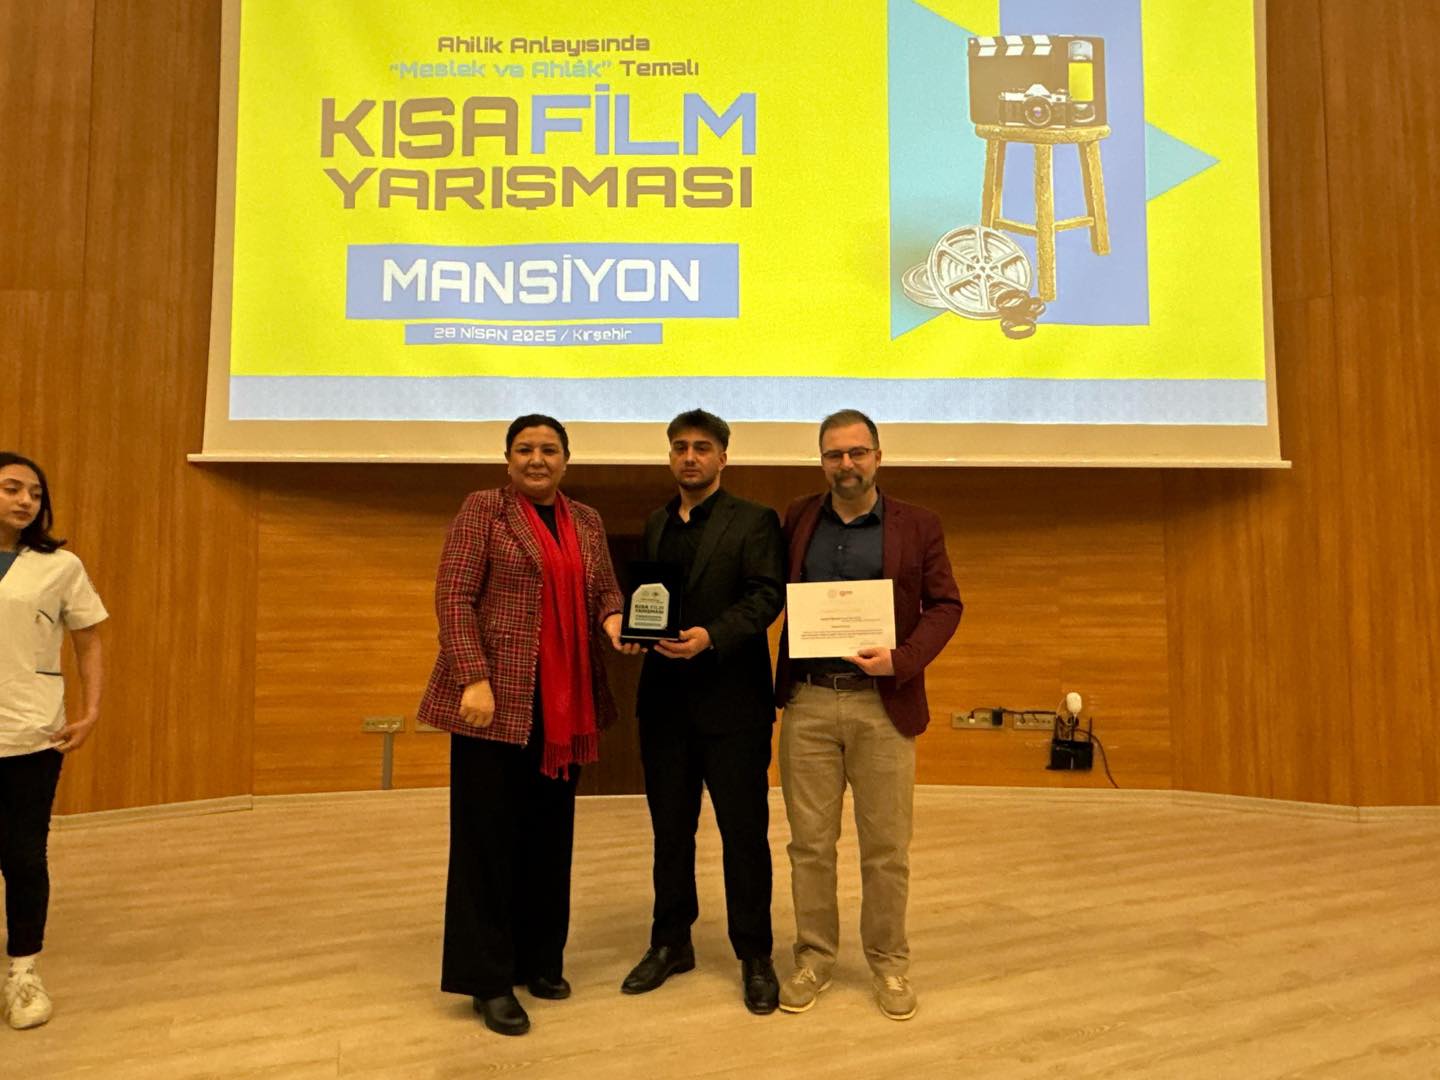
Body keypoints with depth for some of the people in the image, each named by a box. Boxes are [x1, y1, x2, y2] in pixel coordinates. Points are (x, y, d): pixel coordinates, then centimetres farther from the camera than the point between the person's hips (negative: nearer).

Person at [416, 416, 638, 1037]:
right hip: (497, 697, -5)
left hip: (565, 703, 5)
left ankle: (539, 960, 28)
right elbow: (453, 597, -8)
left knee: (550, 833, 12)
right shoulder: (483, 509, -2)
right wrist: (474, 679, -18)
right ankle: (489, 980, 17)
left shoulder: (586, 521, 14)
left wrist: (614, 619, -6)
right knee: (489, 835, 3)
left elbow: (606, 591, 17)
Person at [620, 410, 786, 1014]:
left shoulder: (754, 522, -2)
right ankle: (670, 943, 31)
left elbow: (767, 596, -12)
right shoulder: (654, 526, 15)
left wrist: (711, 636, -24)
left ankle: (755, 957, 20)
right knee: (670, 829, 15)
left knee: (744, 832, 4)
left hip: (731, 699, -5)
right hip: (665, 698, 5)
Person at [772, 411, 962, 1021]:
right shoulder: (797, 519, 8)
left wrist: (901, 660, -15)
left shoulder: (918, 526, 3)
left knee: (886, 848, 7)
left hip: (883, 703, -1)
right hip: (807, 702, 2)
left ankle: (889, 963, 25)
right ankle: (814, 957, 25)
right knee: (809, 842, 9)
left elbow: (945, 605, 1)